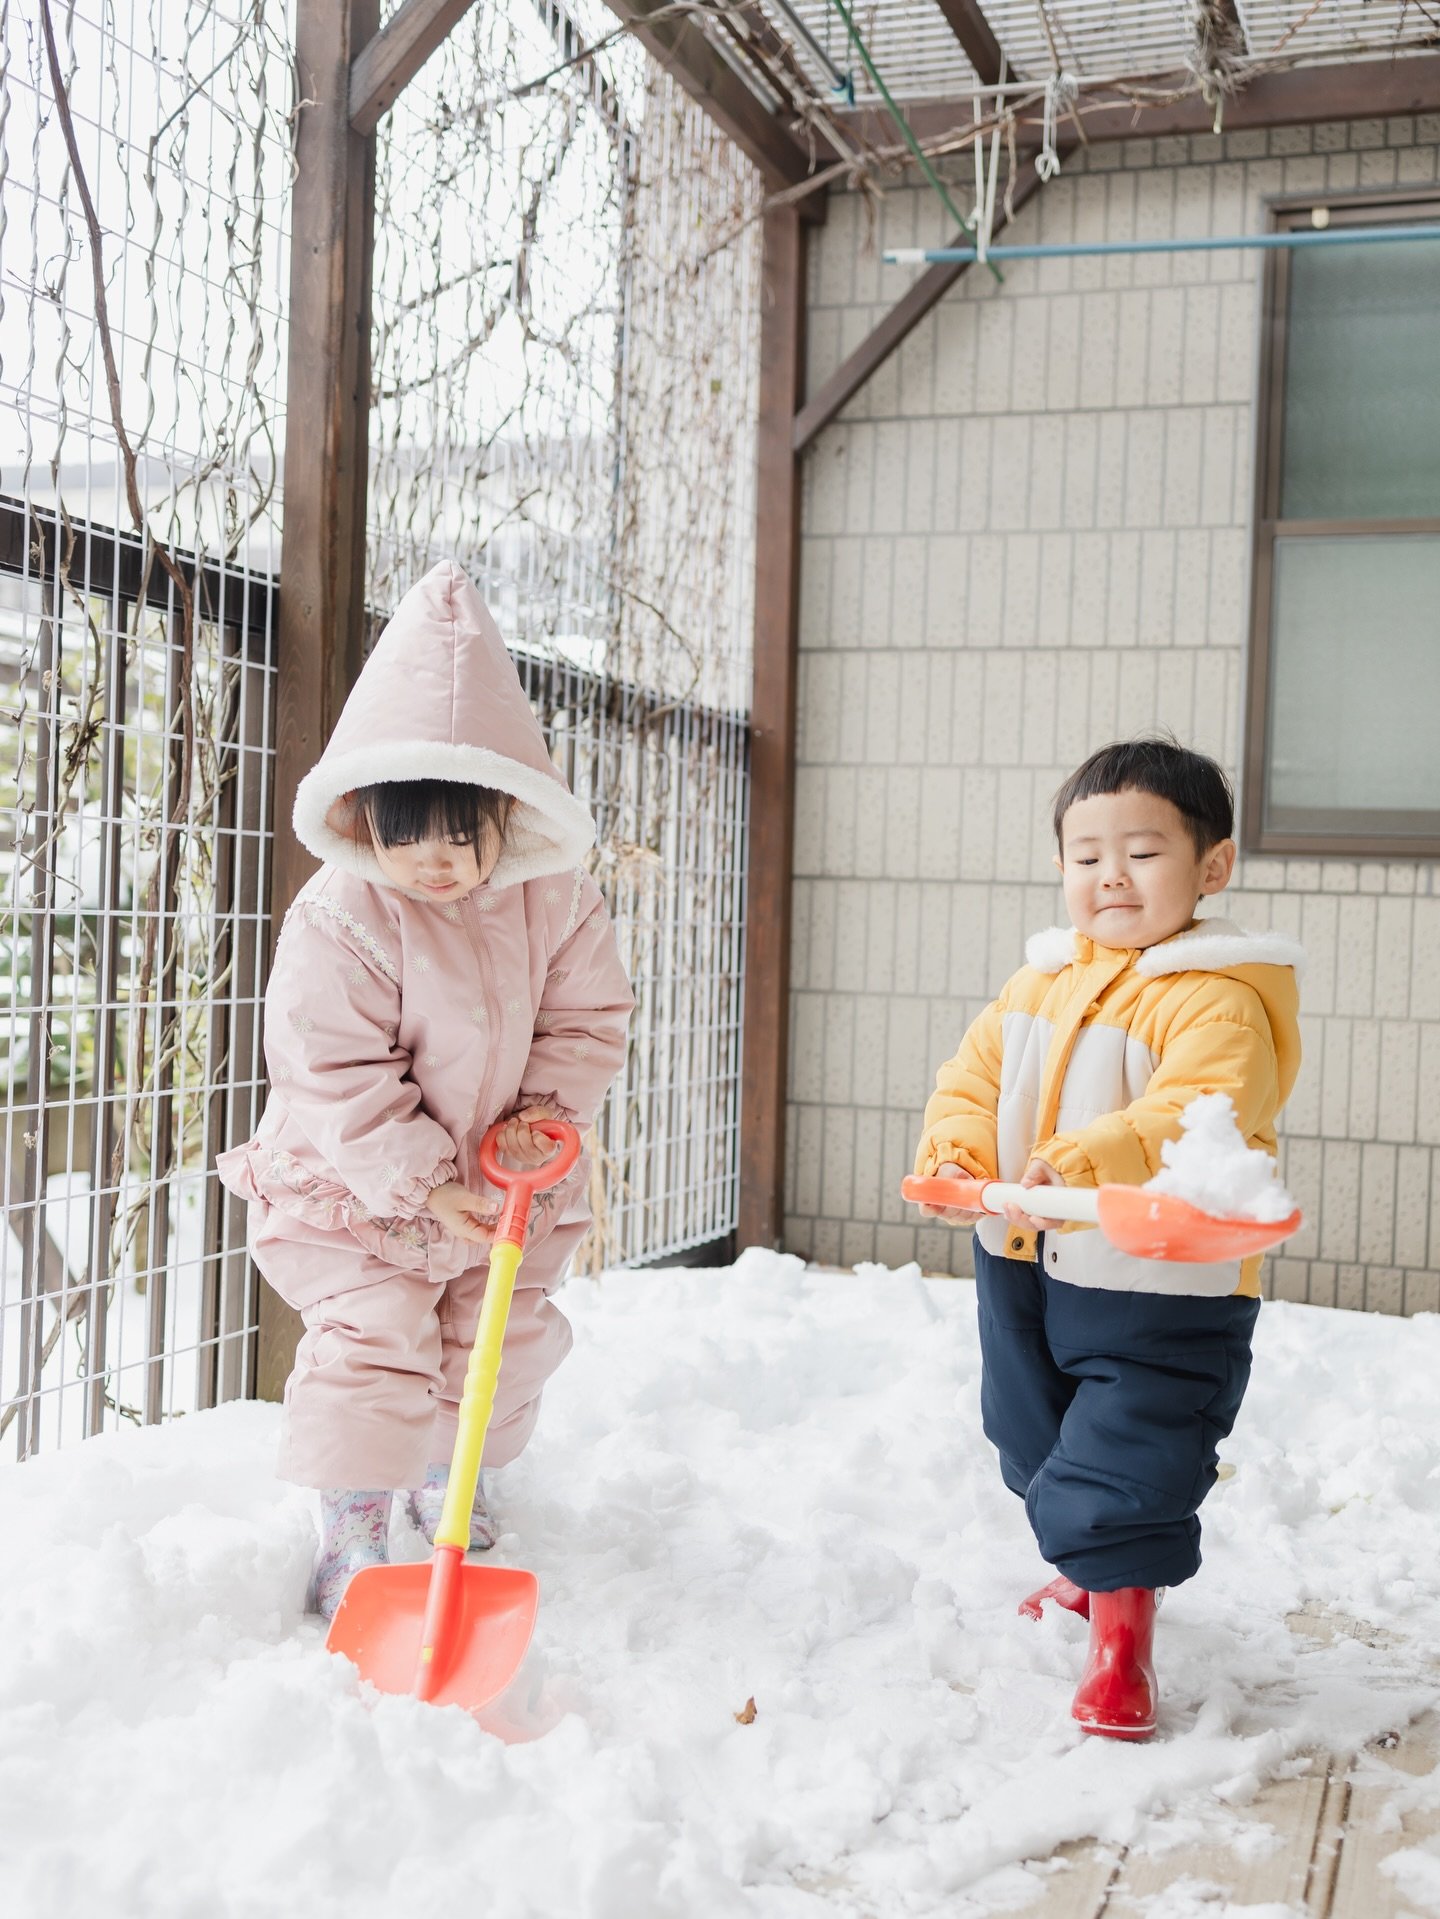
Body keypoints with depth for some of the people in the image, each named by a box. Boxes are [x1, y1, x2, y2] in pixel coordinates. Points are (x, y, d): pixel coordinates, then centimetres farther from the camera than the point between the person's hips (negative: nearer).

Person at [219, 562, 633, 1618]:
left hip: (505, 1176, 4)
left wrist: (545, 1111, -18)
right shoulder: (337, 918, -24)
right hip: (359, 1182, -4)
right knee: (372, 1338, -10)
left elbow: (591, 1018, -3)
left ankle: (450, 1472, 40)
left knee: (501, 1338, 15)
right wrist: (422, 1183, -24)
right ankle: (354, 1523, 6)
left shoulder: (557, 898, -13)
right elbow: (339, 1077, -23)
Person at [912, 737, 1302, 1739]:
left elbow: (1202, 1114, -33)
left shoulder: (1216, 998, -18)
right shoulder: (1040, 983, 7)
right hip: (1027, 1268, 9)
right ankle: (1097, 1573, 47)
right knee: (1039, 1445, 25)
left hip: (1161, 1289, -8)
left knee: (1122, 1471, -6)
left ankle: (1123, 1633, 10)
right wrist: (956, 1151, -9)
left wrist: (1089, 1162, -44)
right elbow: (975, 1077, 10)